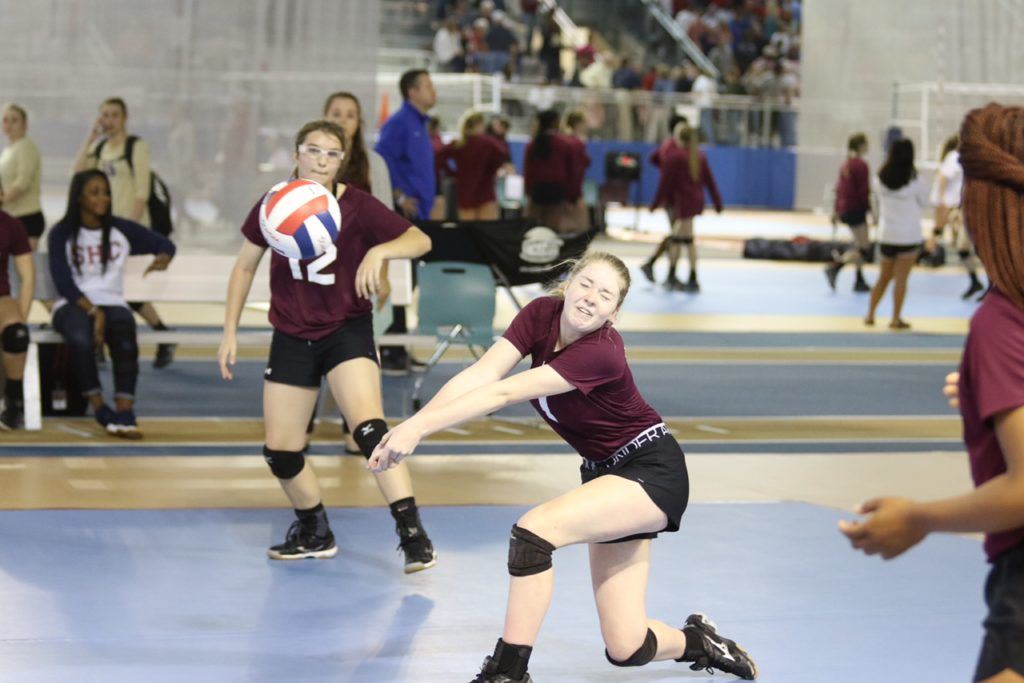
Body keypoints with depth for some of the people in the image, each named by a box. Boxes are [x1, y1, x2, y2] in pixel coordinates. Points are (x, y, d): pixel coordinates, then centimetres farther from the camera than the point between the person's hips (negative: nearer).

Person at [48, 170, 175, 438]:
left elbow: (165, 244, 17)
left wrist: (162, 258, -9)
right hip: (72, 305, -2)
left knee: (126, 342, -34)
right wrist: (93, 311, -21)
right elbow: (63, 281, -8)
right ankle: (99, 408, -24)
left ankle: (125, 413, -40)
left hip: (112, 303, 2)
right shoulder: (62, 234, 1)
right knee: (82, 338, -37)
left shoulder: (122, 230, 8)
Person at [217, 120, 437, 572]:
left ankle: (412, 534, -24)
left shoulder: (356, 205, -11)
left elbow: (420, 240, -15)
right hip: (291, 338, 4)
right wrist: (230, 332, 5)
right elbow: (245, 267, 8)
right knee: (279, 451, 5)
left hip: (347, 331, -4)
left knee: (369, 428, -26)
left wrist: (378, 251, -33)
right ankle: (314, 534, 30)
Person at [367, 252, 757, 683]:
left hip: (653, 473, -7)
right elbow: (478, 376, -18)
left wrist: (420, 427, -40)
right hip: (605, 472, 7)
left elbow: (504, 394, -35)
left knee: (533, 531, -28)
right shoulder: (541, 314, -9)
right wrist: (410, 425, -31)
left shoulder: (601, 353, -28)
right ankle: (698, 642, 34)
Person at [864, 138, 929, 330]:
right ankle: (896, 318, 1)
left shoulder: (882, 178, -2)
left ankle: (870, 314, 19)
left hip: (886, 234, 4)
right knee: (901, 278, -1)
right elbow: (924, 202, 2)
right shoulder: (914, 181, -12)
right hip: (909, 235, -4)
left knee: (884, 276, 18)